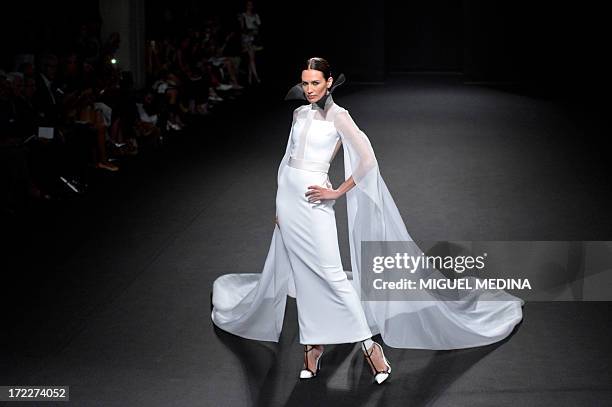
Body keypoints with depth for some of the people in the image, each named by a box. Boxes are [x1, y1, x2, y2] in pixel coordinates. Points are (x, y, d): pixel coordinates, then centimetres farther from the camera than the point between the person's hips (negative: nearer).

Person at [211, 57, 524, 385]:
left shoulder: (338, 116, -8)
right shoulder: (300, 113, 12)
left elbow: (367, 161, -15)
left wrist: (337, 192, -11)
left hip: (313, 201, -6)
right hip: (287, 196, 6)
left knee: (331, 273, -11)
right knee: (303, 275, 8)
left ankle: (369, 343, -6)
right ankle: (313, 346, 14)